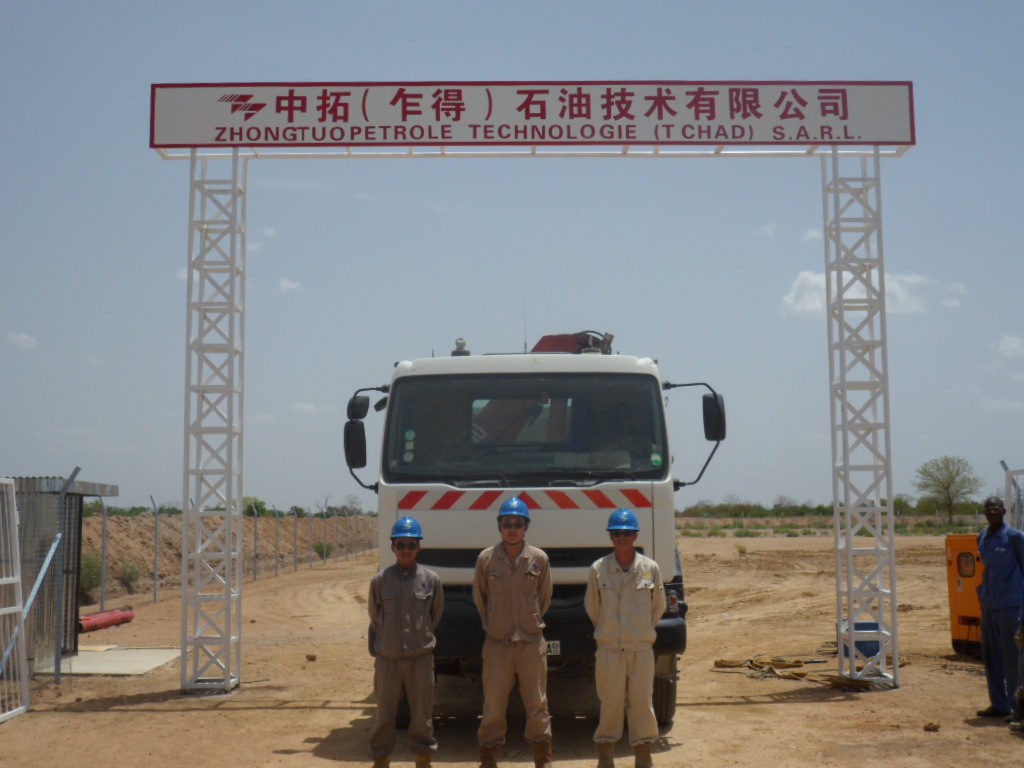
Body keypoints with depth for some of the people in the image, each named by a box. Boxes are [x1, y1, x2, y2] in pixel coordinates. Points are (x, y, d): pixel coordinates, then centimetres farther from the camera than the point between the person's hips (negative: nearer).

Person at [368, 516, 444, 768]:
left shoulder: (431, 579, -3)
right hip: (387, 658, 0)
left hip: (421, 657, 0)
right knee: (384, 714, 10)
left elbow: (436, 615, 9)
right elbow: (374, 616, 10)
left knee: (422, 713, 10)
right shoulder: (380, 580, -3)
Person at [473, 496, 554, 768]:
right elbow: (479, 597, 10)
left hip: (532, 643, 0)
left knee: (537, 704, 7)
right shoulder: (486, 559, -3)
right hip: (496, 643, 0)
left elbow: (545, 598, 10)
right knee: (493, 706, 5)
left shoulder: (539, 559, -2)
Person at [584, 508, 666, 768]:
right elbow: (591, 606, 10)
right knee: (609, 703, 4)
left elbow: (658, 606, 11)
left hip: (642, 648, 1)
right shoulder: (598, 569, -3)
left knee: (642, 702, 4)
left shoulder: (650, 568, -1)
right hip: (609, 648, -1)